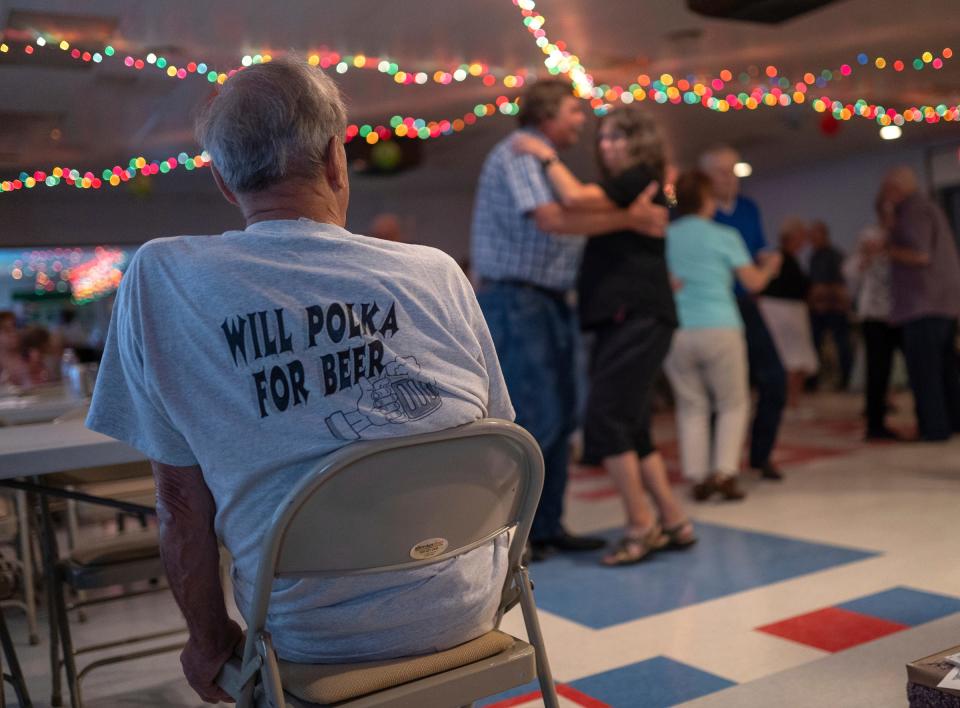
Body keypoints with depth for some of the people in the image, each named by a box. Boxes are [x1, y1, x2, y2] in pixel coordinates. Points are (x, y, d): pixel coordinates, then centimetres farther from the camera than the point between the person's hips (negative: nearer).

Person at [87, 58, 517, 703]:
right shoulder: (437, 272, -7)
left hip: (314, 636, -1)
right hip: (467, 610, 1)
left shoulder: (160, 278, -10)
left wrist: (210, 639, 9)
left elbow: (181, 500, -6)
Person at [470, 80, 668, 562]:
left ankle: (545, 526, 19)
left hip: (550, 303, 10)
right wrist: (630, 219, -19)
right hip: (515, 301, -10)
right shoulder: (518, 152, -10)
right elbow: (552, 219, -25)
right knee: (534, 420, -10)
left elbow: (573, 222, 16)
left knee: (561, 419, 10)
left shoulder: (546, 161, 20)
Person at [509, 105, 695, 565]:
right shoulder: (622, 192, 24)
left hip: (638, 316, -9)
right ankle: (673, 522, 15)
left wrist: (545, 155, -5)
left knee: (605, 418, -13)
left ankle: (641, 527, -6)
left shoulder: (641, 178, -4)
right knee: (630, 428, 8)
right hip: (620, 317, 9)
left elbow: (574, 198, -18)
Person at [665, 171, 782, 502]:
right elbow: (754, 282, 6)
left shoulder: (663, 237, 8)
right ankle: (725, 473, -1)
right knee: (733, 404, 11)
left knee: (691, 406, 13)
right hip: (719, 329, -2)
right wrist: (770, 265, 24)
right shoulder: (724, 236, 1)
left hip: (675, 332, 3)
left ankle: (697, 477, 6)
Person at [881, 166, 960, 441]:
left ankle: (934, 427, -7)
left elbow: (920, 255, -21)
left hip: (924, 303, -10)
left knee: (923, 367, -7)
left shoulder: (915, 210, -11)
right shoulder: (929, 207, 20)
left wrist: (886, 250, -9)